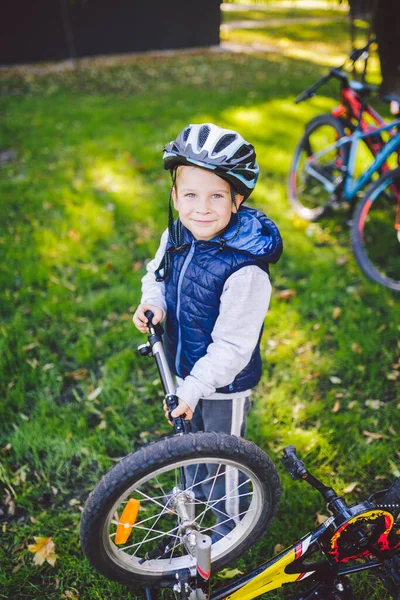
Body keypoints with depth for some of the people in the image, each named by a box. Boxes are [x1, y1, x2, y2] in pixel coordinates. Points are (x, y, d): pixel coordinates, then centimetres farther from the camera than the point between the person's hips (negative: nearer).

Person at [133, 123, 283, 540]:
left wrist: (193, 388, -24)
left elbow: (231, 346, -28)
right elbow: (158, 272, 8)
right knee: (188, 434, 32)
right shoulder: (176, 235, -13)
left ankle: (230, 518, 50)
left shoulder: (245, 270, -35)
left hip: (225, 383, -7)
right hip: (183, 367, 7)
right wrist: (153, 301, -11)